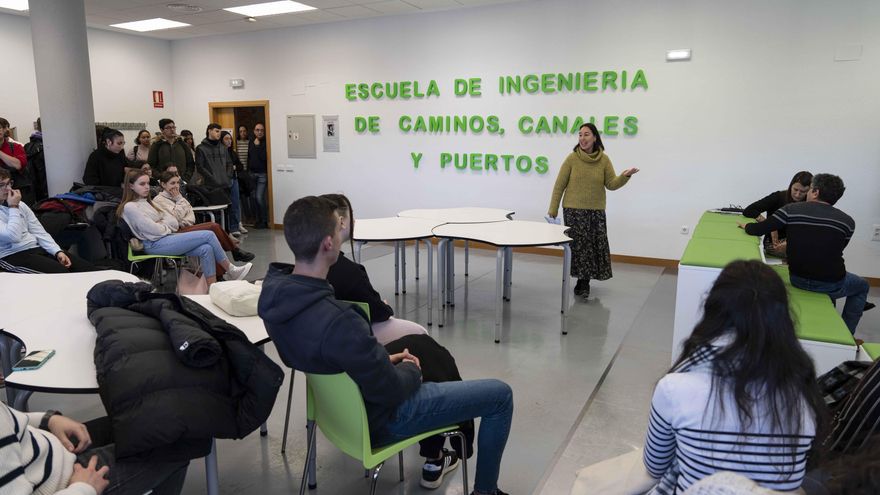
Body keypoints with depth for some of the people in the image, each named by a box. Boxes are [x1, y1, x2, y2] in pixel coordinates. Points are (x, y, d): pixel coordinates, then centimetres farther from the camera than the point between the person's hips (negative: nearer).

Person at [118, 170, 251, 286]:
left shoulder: (147, 203, 20)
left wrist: (161, 224, -6)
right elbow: (154, 230, -15)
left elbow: (174, 222, 12)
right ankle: (231, 271, -3)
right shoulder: (130, 207, -7)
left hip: (166, 238, 8)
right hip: (155, 245, -8)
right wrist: (167, 227, 2)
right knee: (208, 235, -16)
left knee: (206, 249, -18)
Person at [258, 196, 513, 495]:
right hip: (376, 416, -8)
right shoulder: (338, 321, -39)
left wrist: (383, 360, 4)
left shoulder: (275, 291, -11)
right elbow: (390, 390, -26)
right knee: (500, 395, 3)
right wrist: (412, 371, -4)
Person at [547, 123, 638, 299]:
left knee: (594, 245, 3)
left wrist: (625, 176, -19)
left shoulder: (604, 160, 1)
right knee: (578, 245, -1)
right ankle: (582, 282, 11)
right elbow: (559, 185, -2)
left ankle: (584, 281, 19)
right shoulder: (572, 158, -5)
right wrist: (553, 208, -4)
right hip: (573, 210, -2)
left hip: (596, 211, 2)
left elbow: (611, 184, 0)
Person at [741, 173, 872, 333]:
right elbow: (832, 250, 6)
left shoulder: (791, 210, -12)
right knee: (862, 286, 31)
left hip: (798, 281, 3)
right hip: (830, 286, -2)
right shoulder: (847, 221, -9)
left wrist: (746, 226, 14)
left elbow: (756, 230, -10)